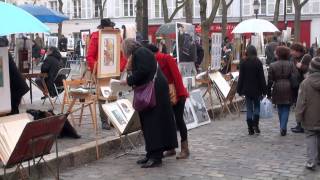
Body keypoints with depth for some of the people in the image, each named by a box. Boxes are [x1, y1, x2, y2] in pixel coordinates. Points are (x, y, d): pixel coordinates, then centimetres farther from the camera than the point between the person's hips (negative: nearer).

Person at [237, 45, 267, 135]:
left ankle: (250, 129, 6)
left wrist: (239, 90, 5)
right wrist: (264, 90, 0)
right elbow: (262, 77, -5)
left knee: (249, 108, 6)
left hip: (247, 89, 1)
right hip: (257, 89, -1)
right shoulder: (258, 62, -6)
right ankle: (255, 125, -2)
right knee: (257, 106, 14)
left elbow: (241, 77, -1)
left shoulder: (243, 63, -3)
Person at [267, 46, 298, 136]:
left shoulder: (272, 65, 0)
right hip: (288, 89, -1)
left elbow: (270, 80, 0)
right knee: (286, 109, 4)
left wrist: (269, 92, 7)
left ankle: (282, 127, 21)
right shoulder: (291, 64, -2)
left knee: (280, 109, 14)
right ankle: (283, 127, -10)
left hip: (277, 89, 1)